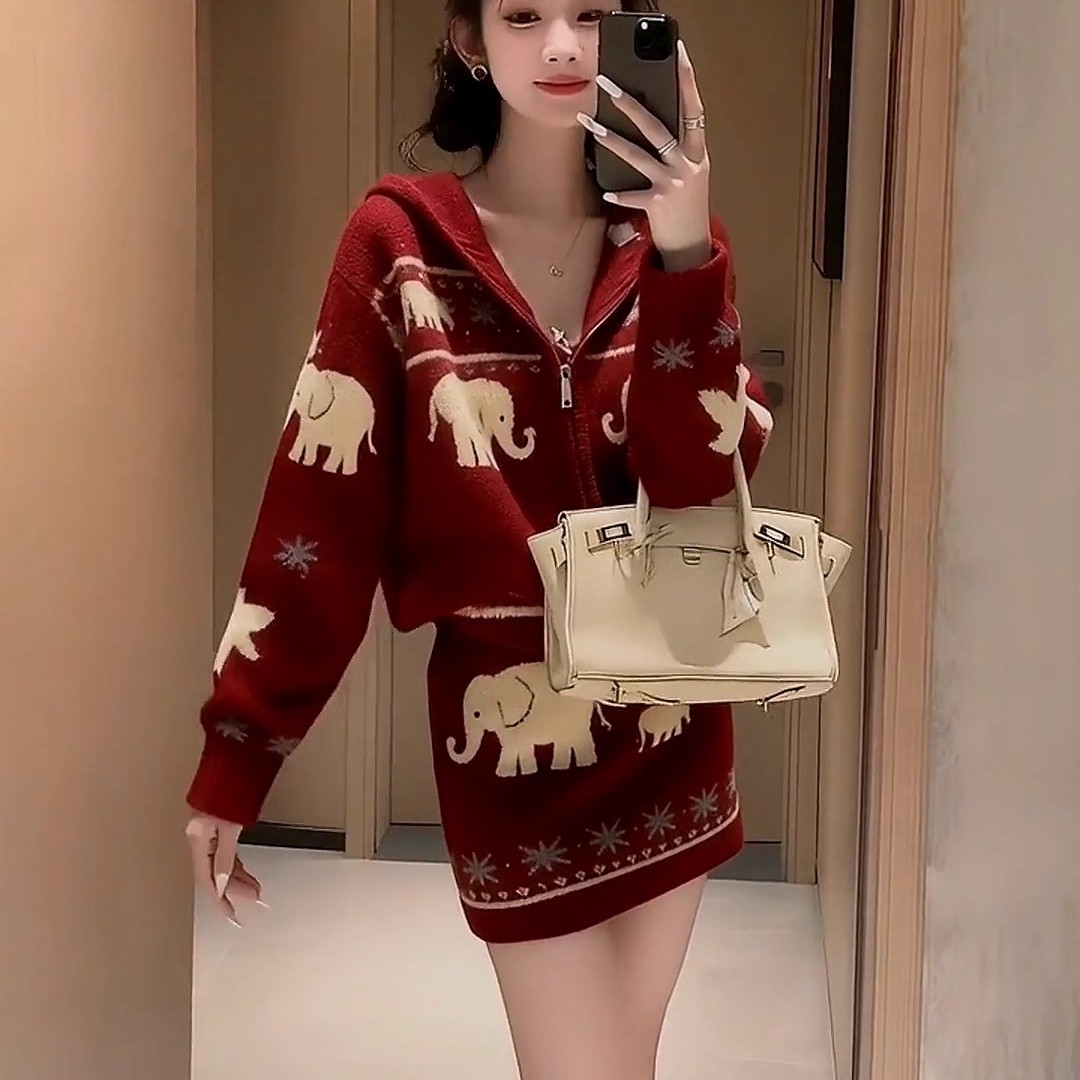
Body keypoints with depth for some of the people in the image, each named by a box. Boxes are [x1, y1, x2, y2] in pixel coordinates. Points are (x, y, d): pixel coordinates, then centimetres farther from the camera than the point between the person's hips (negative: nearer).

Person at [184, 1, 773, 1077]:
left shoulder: (672, 233, 1)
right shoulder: (402, 244, -8)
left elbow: (707, 489, -13)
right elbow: (315, 515, -10)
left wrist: (682, 257, -25)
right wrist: (232, 760, -11)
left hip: (670, 730, 4)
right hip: (514, 735, -4)